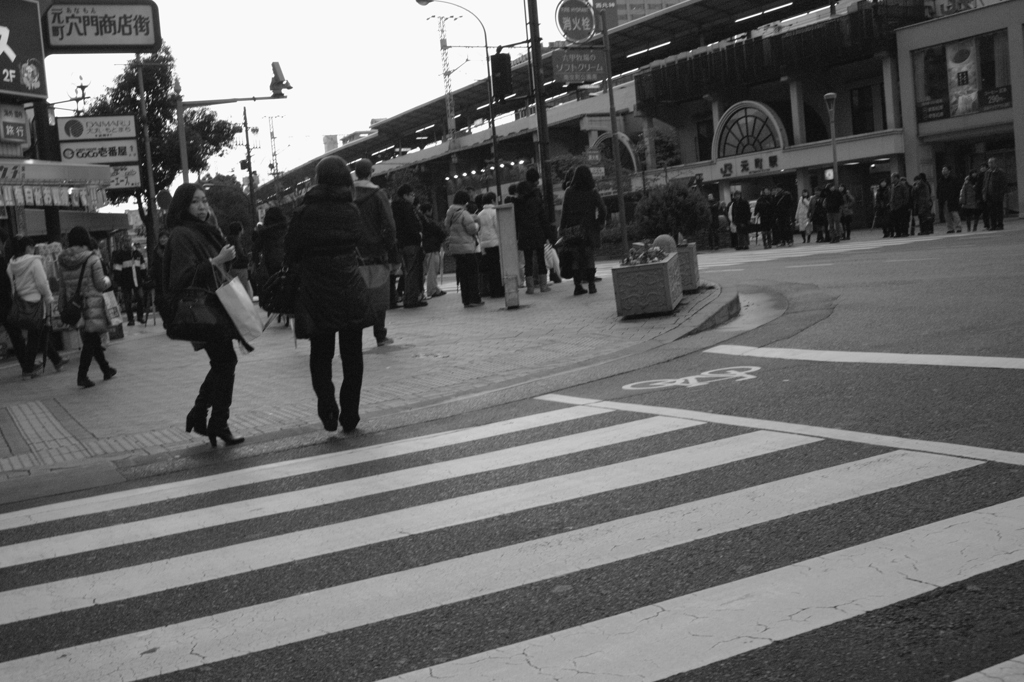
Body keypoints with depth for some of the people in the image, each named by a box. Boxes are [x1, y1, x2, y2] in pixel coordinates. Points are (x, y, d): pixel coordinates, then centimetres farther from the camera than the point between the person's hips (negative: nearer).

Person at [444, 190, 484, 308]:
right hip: (467, 248, -7)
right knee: (473, 273, 1)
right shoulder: (464, 214, -15)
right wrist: (477, 225, 6)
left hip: (454, 248, 7)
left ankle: (466, 300, 13)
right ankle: (474, 299, 1)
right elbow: (472, 229, -17)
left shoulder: (449, 213, 9)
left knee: (462, 274, 11)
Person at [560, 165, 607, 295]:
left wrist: (562, 229, 3)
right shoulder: (592, 193, -4)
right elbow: (603, 211, -9)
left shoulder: (569, 192, -1)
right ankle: (591, 284, 0)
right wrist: (600, 223, 6)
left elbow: (564, 213, -2)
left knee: (576, 258, 6)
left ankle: (578, 285, 3)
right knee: (589, 257, 6)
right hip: (589, 230, -1)